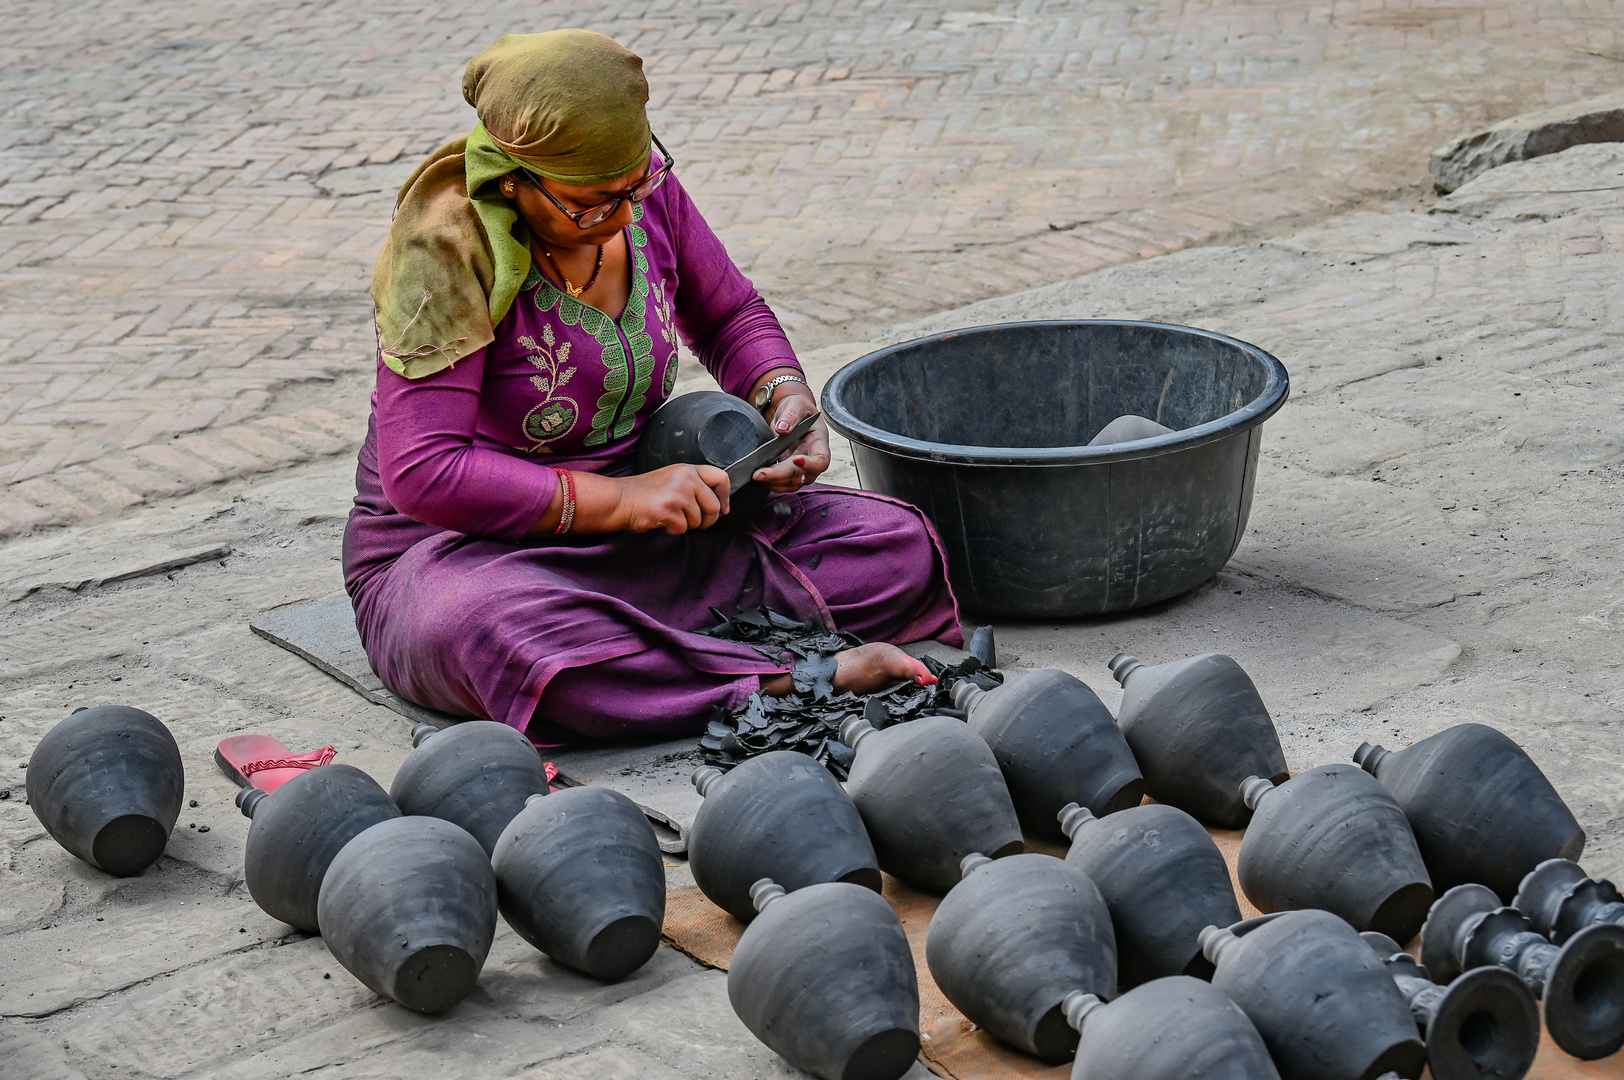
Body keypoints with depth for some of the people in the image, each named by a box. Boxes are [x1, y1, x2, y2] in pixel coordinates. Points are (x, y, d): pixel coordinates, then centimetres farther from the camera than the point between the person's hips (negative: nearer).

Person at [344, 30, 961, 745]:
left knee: (899, 547, -11)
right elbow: (422, 472, -27)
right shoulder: (447, 247, -21)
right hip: (457, 550, -6)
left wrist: (787, 398, -7)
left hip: (635, 533, 6)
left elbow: (730, 315, 15)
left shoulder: (639, 185, -4)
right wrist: (620, 499, -27)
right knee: (492, 634, -45)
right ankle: (791, 683, -36)